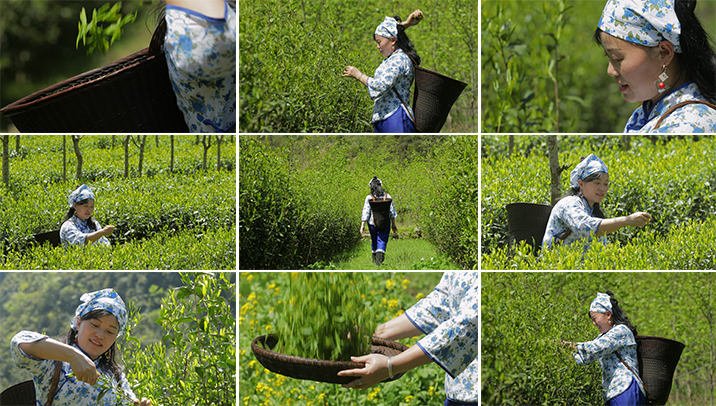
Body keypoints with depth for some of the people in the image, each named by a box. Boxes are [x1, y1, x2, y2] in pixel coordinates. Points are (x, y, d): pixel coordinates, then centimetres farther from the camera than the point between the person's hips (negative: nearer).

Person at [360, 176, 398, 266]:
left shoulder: (369, 198, -8)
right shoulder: (387, 196, -3)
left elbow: (365, 213, -10)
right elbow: (392, 211, 0)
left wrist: (362, 225, -6)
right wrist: (394, 224, 8)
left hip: (372, 223, 0)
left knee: (374, 241, 18)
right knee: (382, 241, -1)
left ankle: (375, 258, 31)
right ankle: (380, 255, -25)